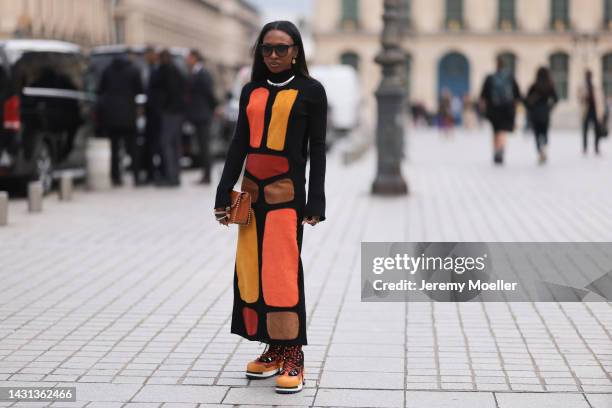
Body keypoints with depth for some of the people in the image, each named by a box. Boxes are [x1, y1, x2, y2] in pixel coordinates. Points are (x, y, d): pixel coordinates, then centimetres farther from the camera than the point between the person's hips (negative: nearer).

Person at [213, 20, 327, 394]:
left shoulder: (311, 90, 0)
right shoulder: (251, 91, 11)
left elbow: (317, 149, -3)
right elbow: (239, 145, 10)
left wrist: (316, 201, -9)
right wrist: (224, 194, 4)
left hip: (286, 192, -5)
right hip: (252, 191, 5)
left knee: (282, 271, -9)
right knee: (252, 270, 6)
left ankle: (293, 356, -5)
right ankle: (273, 350, 14)